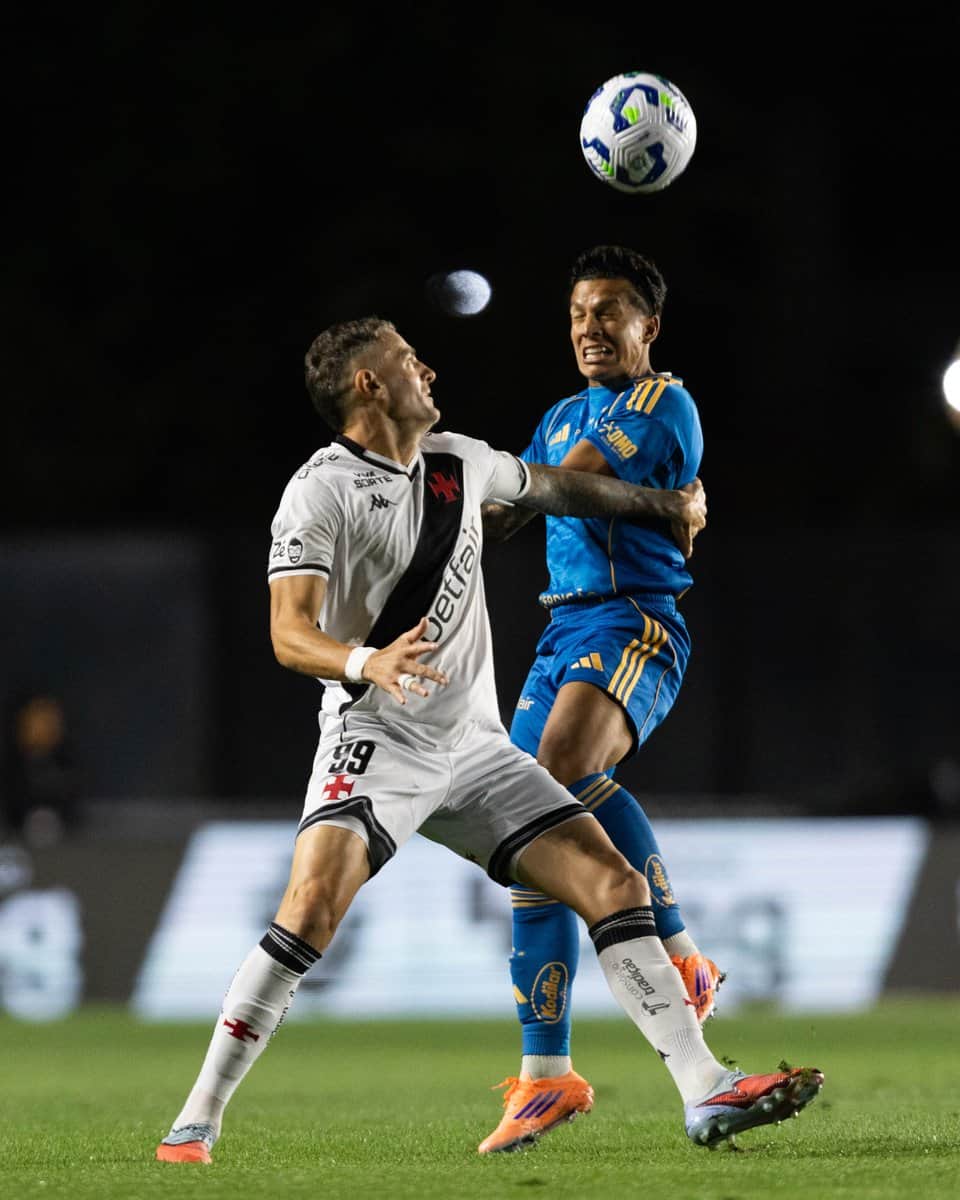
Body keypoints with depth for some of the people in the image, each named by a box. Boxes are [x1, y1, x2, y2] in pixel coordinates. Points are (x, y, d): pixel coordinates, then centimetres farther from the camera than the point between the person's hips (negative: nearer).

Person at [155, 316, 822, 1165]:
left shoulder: (459, 462, 12)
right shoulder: (321, 492, -9)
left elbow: (551, 487, 32)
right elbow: (290, 635, -18)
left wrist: (663, 504, 44)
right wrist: (367, 663, -39)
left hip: (475, 745, 7)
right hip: (377, 741, -7)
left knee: (613, 882, -3)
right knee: (314, 905, -26)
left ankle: (707, 1095, -1)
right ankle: (197, 1121, -19)